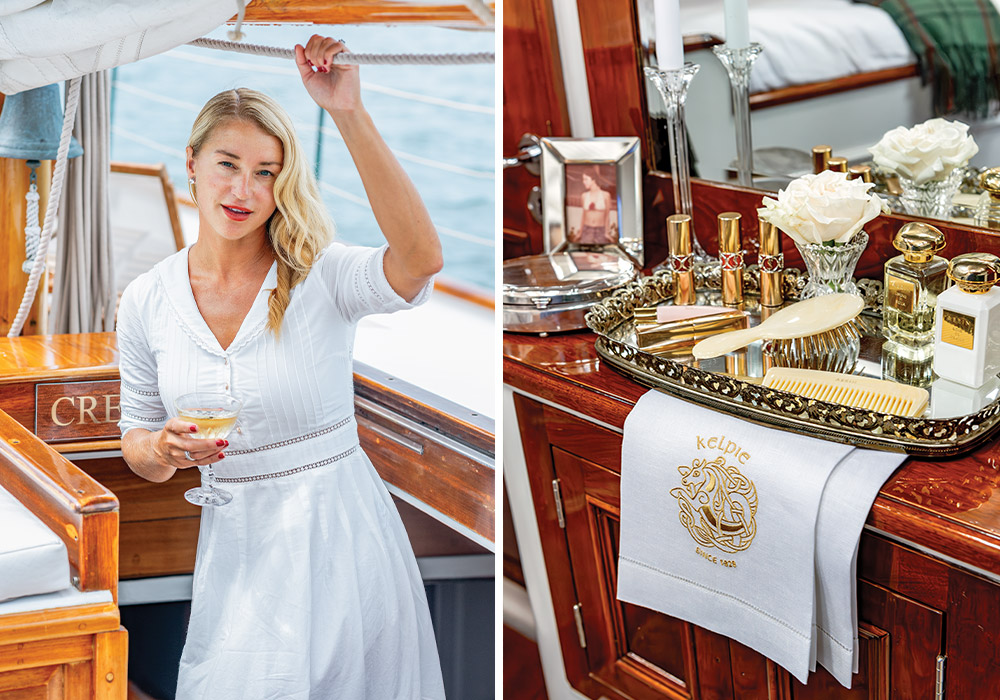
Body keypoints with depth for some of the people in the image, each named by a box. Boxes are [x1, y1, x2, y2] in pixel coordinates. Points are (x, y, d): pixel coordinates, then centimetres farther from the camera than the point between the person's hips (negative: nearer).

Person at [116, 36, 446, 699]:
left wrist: (351, 115, -37)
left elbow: (419, 260, -32)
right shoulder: (148, 300, 1)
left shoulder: (320, 277, -10)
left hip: (341, 535, -2)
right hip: (236, 547, 2)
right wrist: (162, 451, -15)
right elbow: (138, 439, 10)